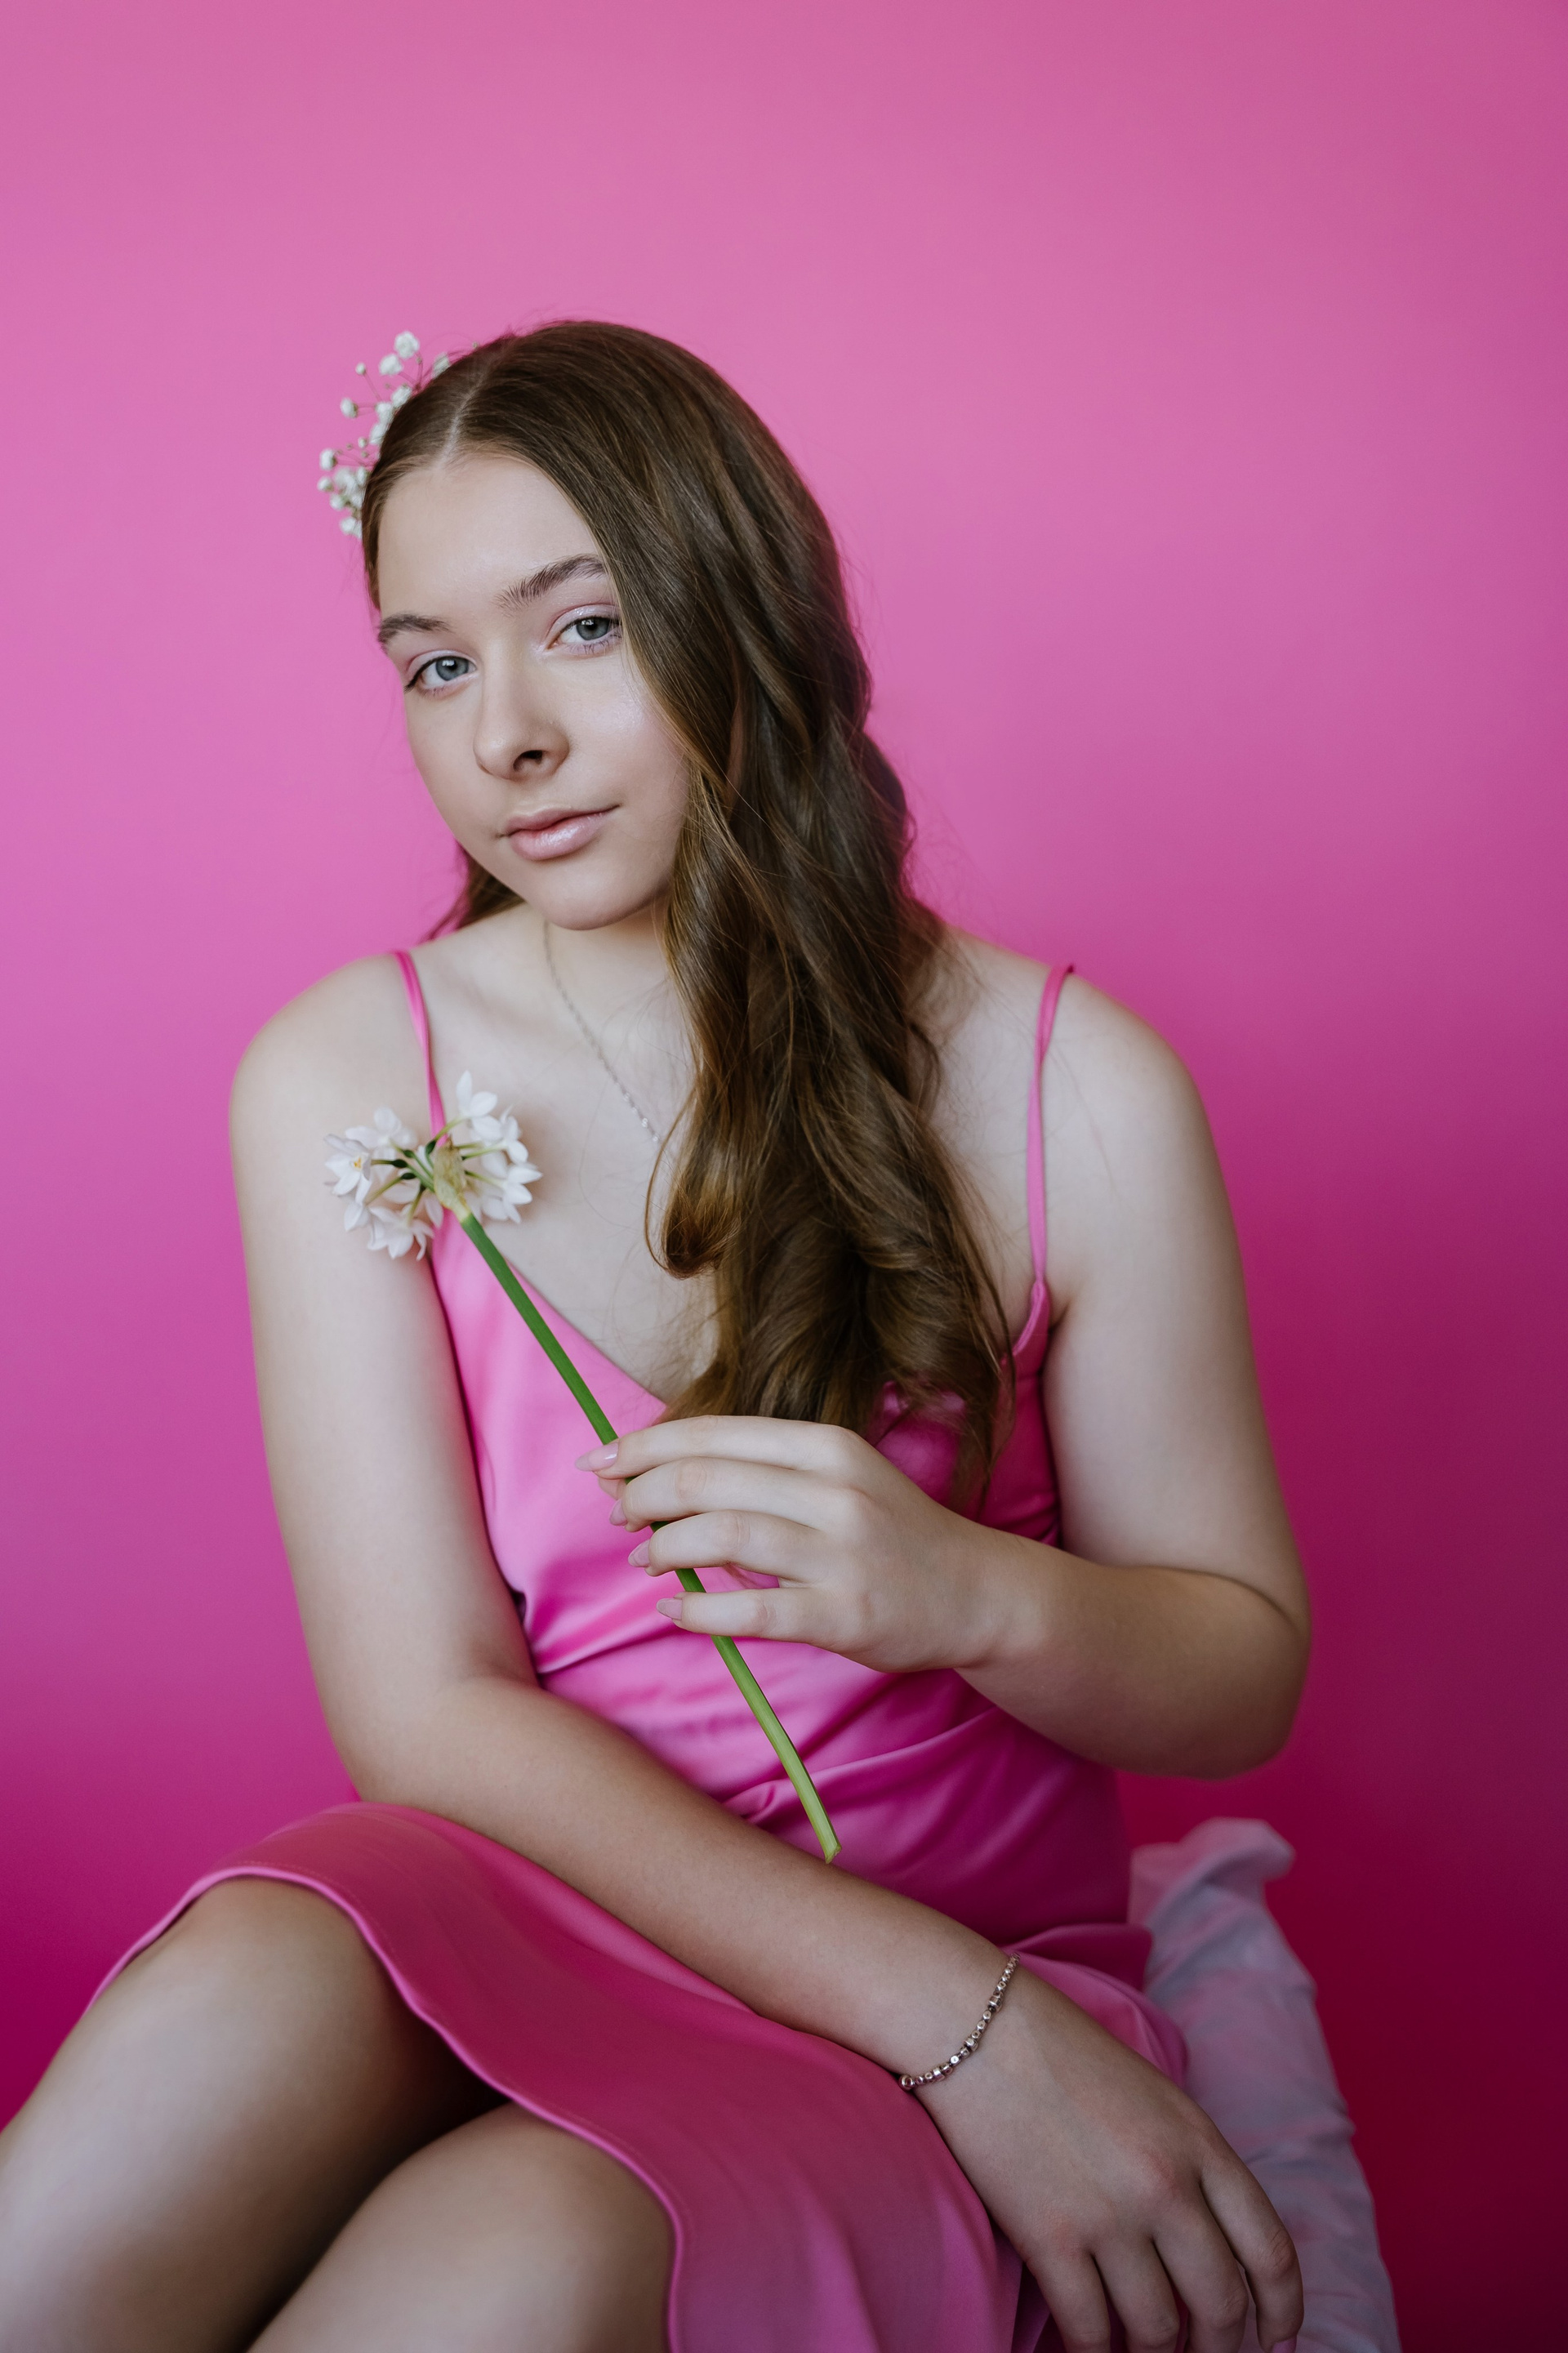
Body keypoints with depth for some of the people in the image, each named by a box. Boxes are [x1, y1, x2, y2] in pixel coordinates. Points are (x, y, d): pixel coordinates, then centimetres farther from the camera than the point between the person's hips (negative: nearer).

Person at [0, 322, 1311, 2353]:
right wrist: (959, 2019, -17)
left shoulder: (1077, 1092, -6)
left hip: (984, 1978, -1)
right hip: (520, 1899, 1)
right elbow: (429, 1706, -8)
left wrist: (967, 1592, -22)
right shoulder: (339, 1080, -4)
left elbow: (1241, 1671, 3)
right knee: (236, 2002, -33)